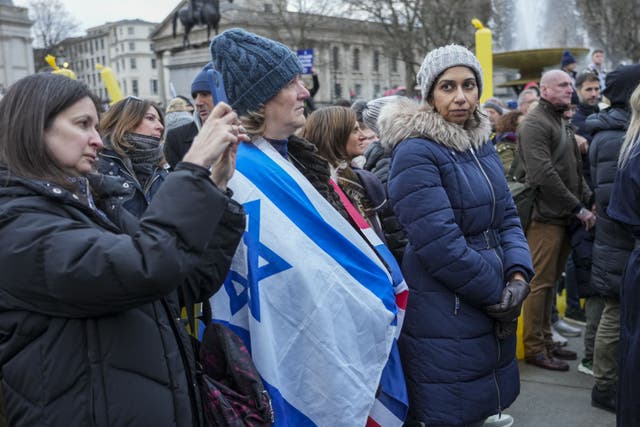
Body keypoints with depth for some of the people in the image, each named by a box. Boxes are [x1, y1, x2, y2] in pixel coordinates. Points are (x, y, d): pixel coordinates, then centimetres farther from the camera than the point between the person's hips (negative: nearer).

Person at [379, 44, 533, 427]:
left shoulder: (483, 145, 10)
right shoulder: (416, 153, -16)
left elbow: (508, 217, 9)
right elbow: (439, 242, -22)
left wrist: (519, 276, -8)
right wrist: (496, 293, -13)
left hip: (493, 313, 8)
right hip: (445, 320, -7)